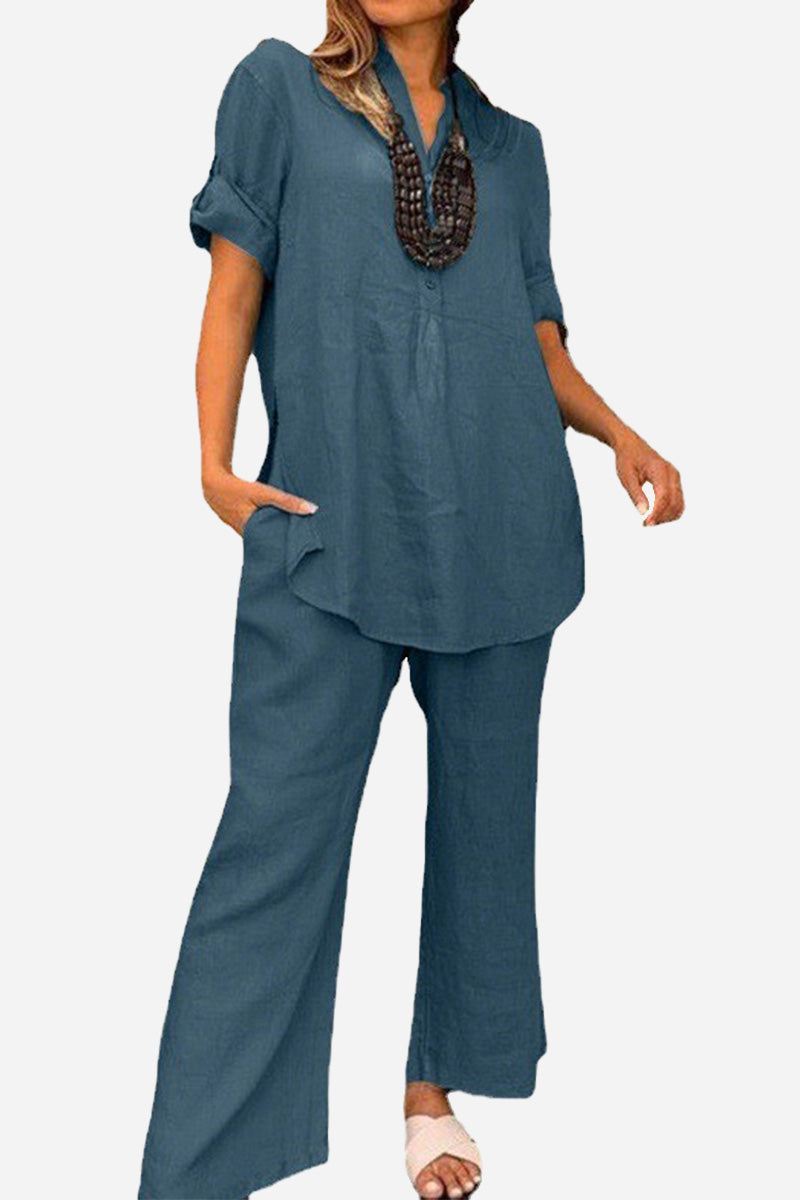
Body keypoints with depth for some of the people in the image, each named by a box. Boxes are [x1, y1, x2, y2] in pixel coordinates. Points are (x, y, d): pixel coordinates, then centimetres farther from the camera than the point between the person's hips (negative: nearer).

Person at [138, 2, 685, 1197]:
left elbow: (541, 341, 16)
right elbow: (235, 286, 4)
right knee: (276, 833, -6)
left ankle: (435, 1091, 25)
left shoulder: (511, 143, 17)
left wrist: (622, 435, -1)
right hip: (332, 524, -4)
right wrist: (215, 461, -6)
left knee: (482, 816, 9)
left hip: (502, 532, 4)